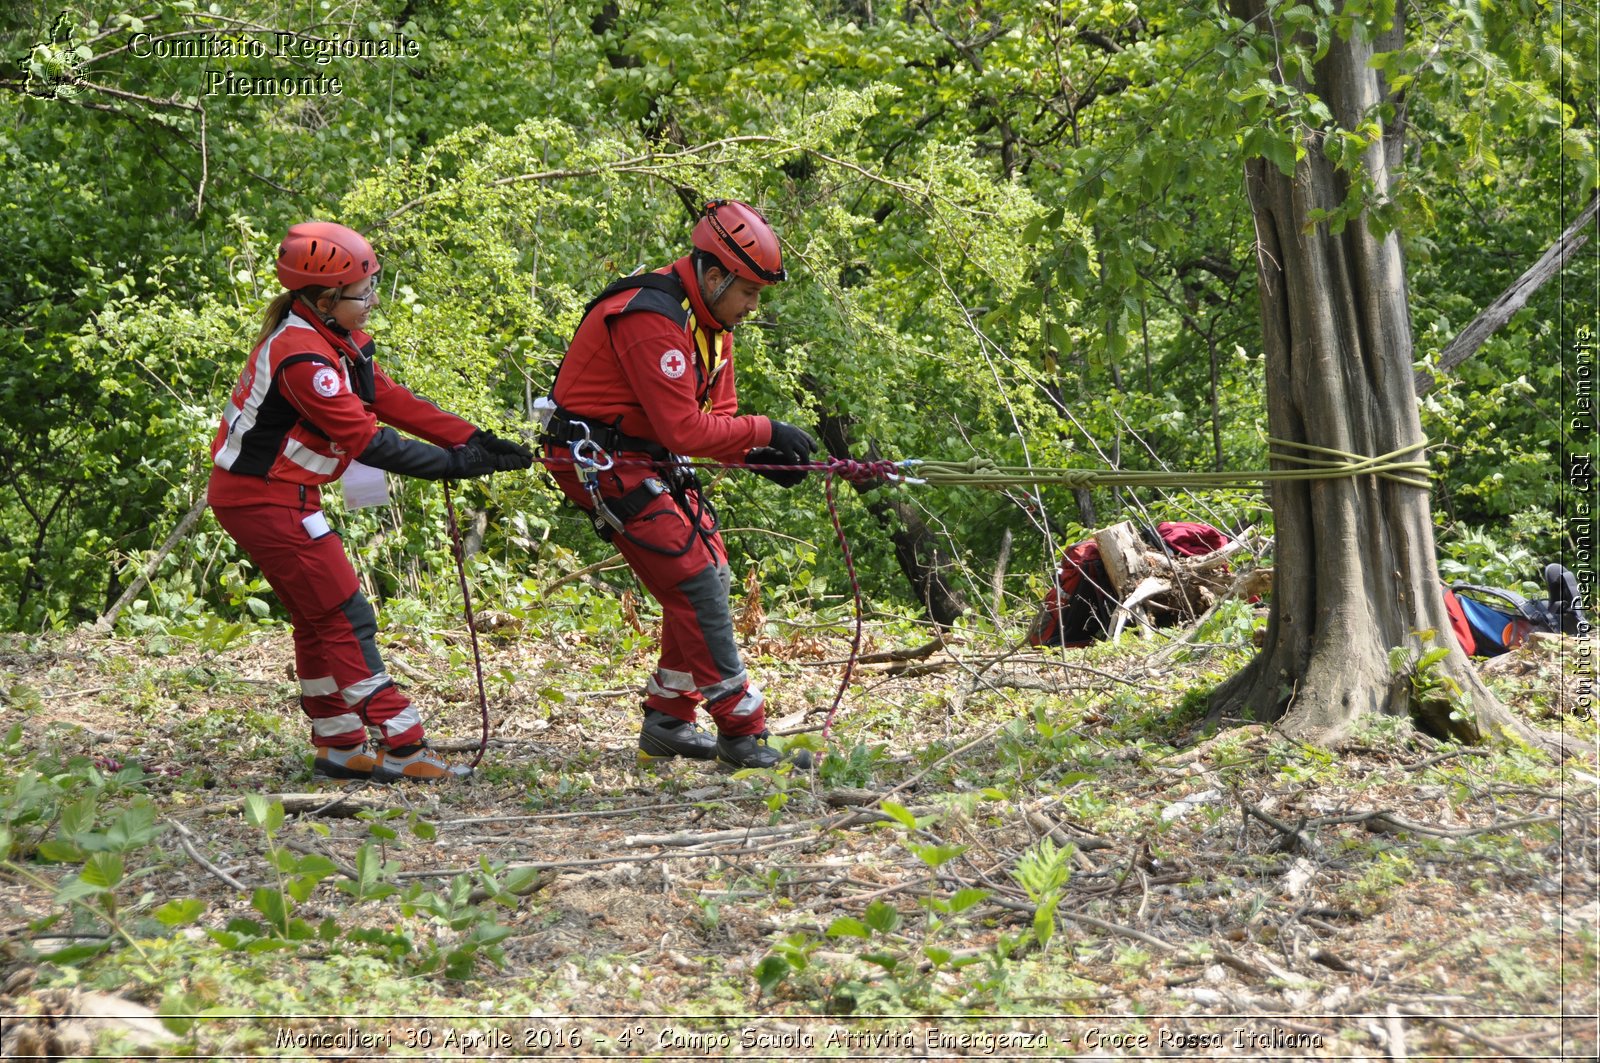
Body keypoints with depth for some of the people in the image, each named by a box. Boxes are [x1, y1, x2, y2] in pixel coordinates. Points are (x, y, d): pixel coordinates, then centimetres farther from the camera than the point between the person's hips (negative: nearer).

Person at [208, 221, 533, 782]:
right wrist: (451, 464, -20)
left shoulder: (338, 338, 7)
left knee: (319, 619, 16)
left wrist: (476, 441, -2)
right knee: (344, 618, -10)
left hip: (273, 493, 11)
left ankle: (338, 749, 23)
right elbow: (364, 439, -24)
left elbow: (392, 401, 6)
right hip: (265, 499, -11)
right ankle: (400, 749, -9)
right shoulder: (301, 356, -24)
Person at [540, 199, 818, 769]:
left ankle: (667, 721, 16)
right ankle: (741, 733, -10)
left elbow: (716, 418, 11)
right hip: (601, 460, -10)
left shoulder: (712, 321, 7)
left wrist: (756, 454, -9)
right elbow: (685, 430, -27)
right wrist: (765, 432, -19)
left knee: (708, 573, 7)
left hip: (650, 459, 10)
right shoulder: (652, 320, -25)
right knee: (695, 582, -14)